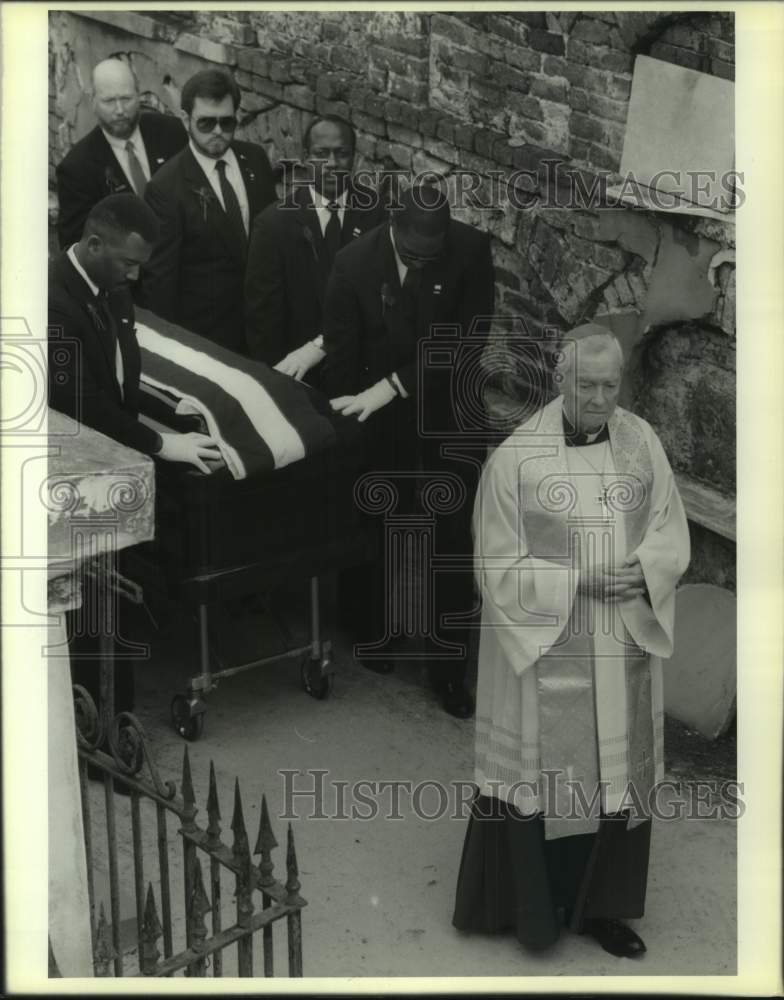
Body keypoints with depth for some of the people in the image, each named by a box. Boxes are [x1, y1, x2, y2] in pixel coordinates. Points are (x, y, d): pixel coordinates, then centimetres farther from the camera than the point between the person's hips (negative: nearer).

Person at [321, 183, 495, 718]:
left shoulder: (471, 249, -15)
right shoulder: (355, 262, -15)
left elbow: (469, 336, -19)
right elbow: (340, 355, -8)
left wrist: (394, 385, -23)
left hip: (447, 416, 0)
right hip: (379, 421, 0)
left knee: (452, 545, 4)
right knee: (373, 533, 15)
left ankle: (449, 666, 17)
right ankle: (370, 631, 39)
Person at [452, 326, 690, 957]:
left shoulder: (641, 441, 0)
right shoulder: (515, 457, -12)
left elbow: (673, 536, 5)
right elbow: (498, 568, -9)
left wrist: (643, 568, -17)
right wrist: (581, 580, -19)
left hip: (623, 651, 4)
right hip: (543, 649, -4)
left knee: (616, 777, 12)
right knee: (541, 775, 7)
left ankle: (597, 905, 30)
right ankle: (533, 906, 27)